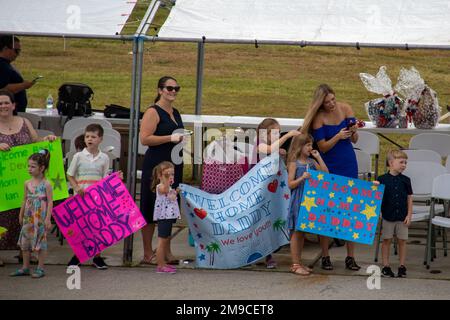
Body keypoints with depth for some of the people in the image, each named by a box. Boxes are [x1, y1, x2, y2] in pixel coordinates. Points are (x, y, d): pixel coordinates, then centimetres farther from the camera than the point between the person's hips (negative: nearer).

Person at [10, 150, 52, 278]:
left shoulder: (46, 184, -9)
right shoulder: (27, 183, 6)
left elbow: (50, 202, -10)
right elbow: (25, 200, 14)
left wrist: (48, 219, -15)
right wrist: (21, 215, 15)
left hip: (41, 218, -6)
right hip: (28, 218, 6)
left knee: (40, 242, 1)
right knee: (25, 242, 9)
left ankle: (40, 268, 9)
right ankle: (25, 268, 19)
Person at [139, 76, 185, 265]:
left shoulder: (175, 113, 17)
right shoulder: (153, 112, -8)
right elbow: (144, 139, -19)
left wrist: (182, 139, 13)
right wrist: (170, 138, -20)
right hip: (155, 166, -8)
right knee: (151, 208, -3)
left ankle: (166, 252, 19)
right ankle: (148, 254, 3)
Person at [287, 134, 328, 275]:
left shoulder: (312, 162, 9)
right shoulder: (294, 163, -8)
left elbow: (325, 173, 3)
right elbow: (290, 184, -10)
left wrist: (318, 157, 1)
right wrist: (302, 178, -25)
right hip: (298, 201, -6)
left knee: (302, 232, 12)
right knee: (296, 233, 0)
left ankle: (299, 262, 19)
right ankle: (295, 264, 5)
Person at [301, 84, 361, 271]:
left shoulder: (345, 109, -3)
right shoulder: (318, 118, -12)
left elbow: (354, 140, 2)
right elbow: (323, 147, -12)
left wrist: (353, 131, -20)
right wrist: (338, 136, -27)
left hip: (348, 165, 3)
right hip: (329, 167, -3)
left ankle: (350, 257, 9)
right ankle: (325, 256, 11)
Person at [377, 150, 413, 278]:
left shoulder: (405, 180, 2)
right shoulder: (382, 179, -5)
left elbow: (409, 198, 5)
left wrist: (409, 215, 0)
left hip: (402, 217, 2)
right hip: (388, 216, -2)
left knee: (402, 240, 6)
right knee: (387, 240, 5)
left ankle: (402, 266, 15)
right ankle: (386, 266, 13)